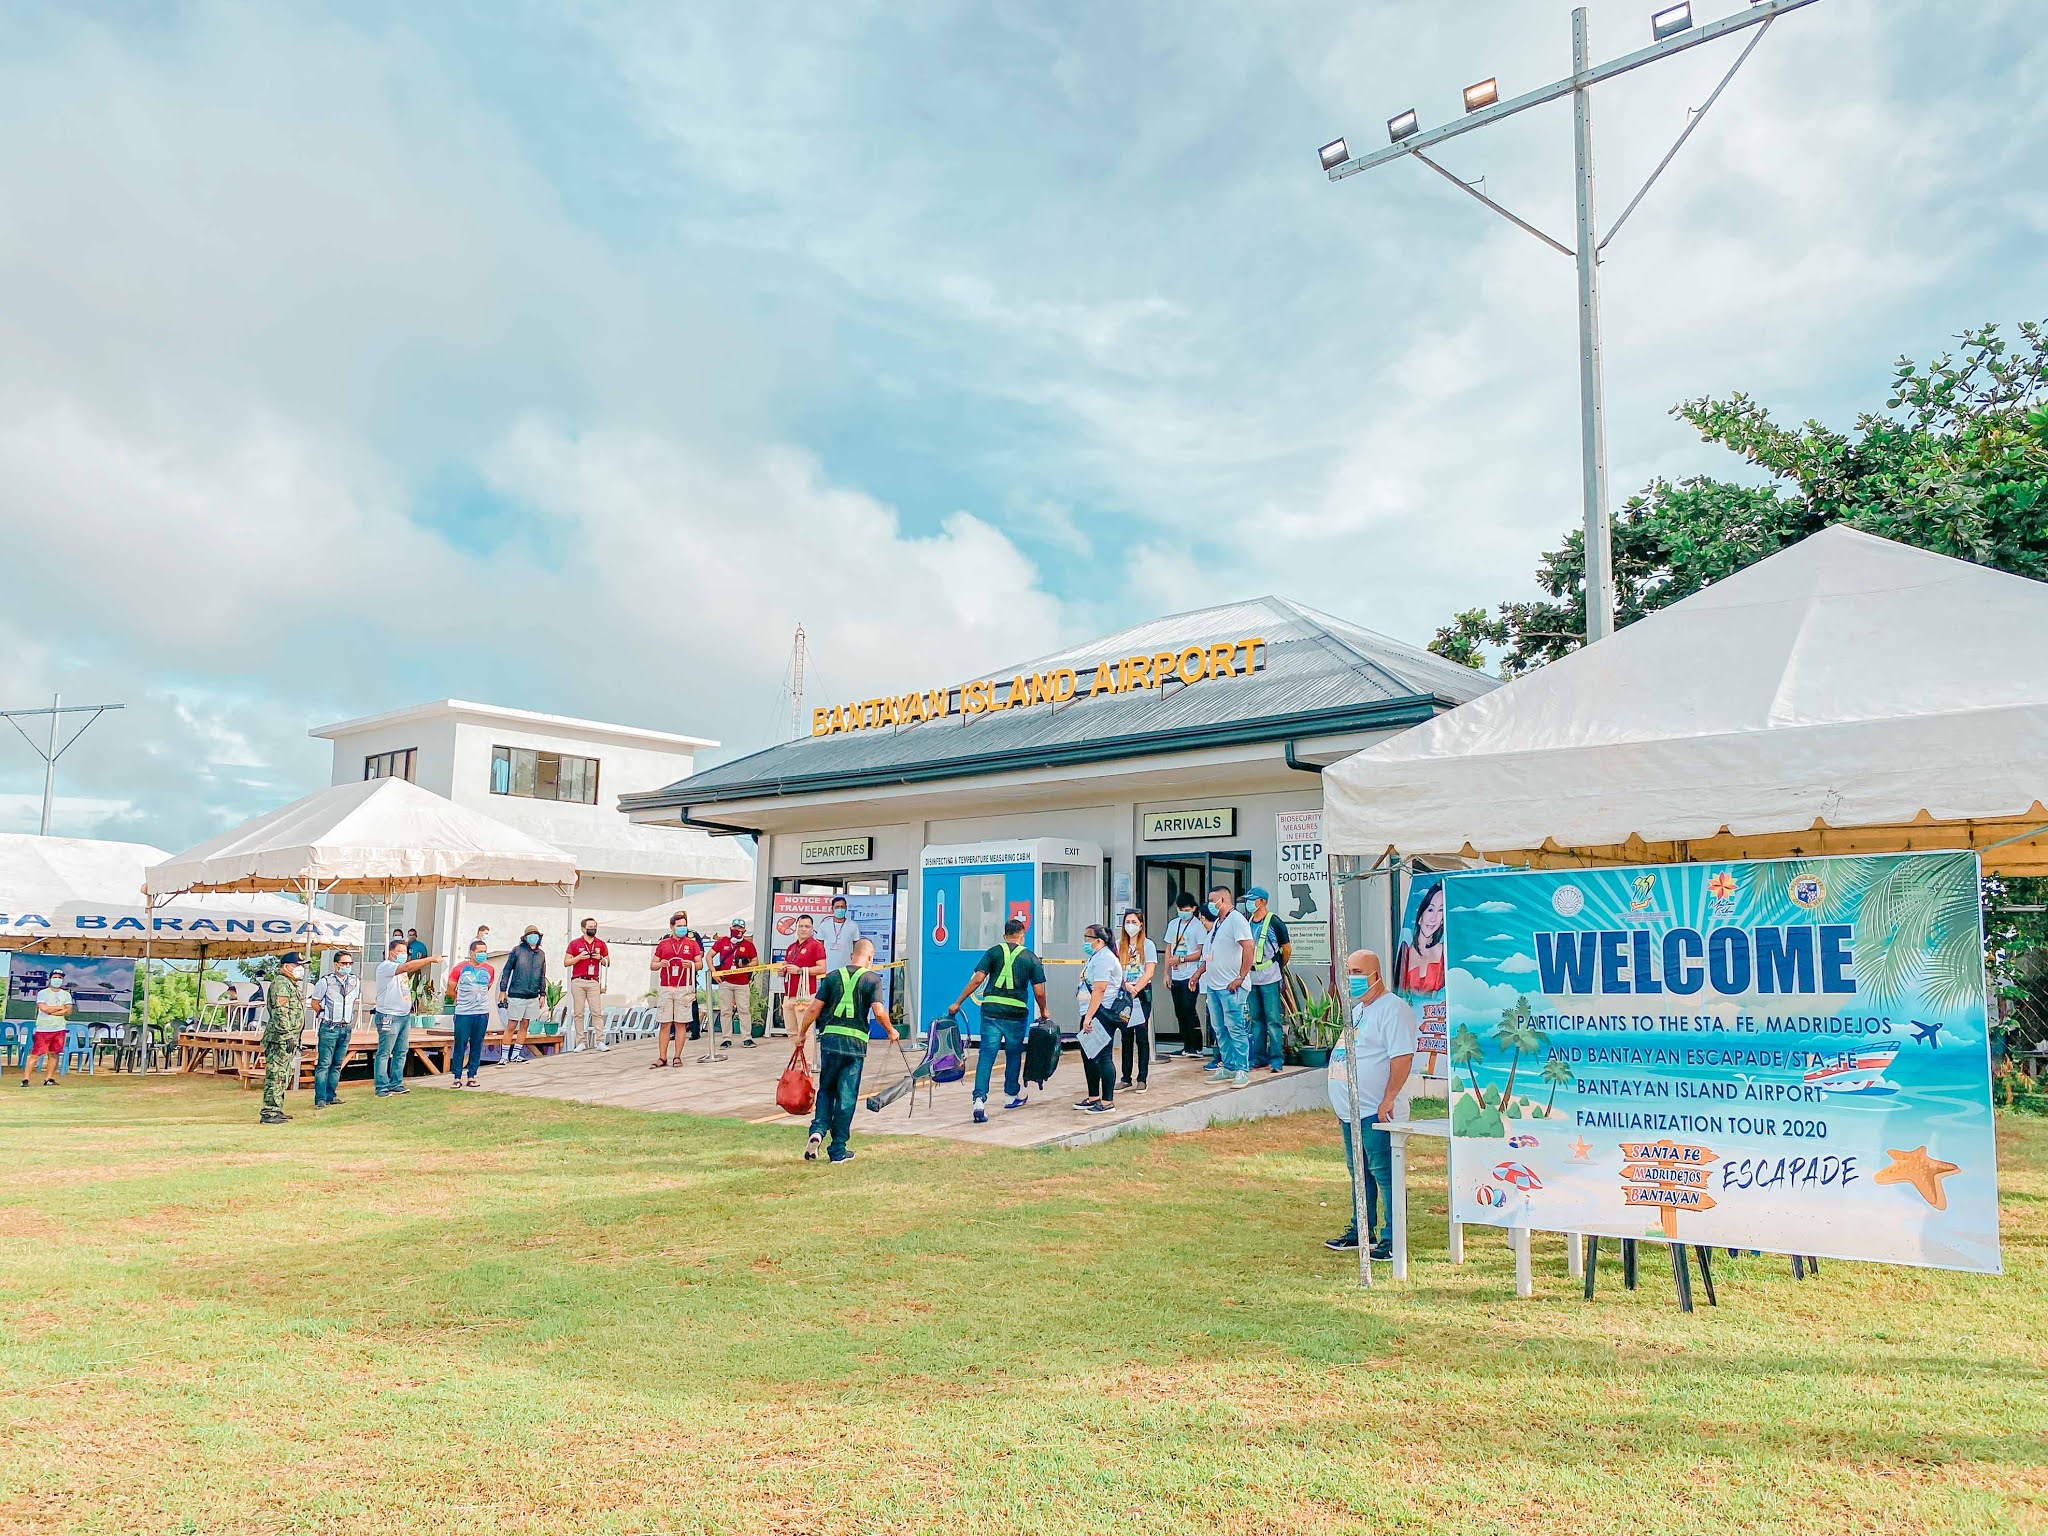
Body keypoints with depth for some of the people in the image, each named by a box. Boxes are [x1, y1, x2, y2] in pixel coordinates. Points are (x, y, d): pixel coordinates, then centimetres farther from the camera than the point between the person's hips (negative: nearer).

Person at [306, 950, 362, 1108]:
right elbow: (314, 1003, 1)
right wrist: (325, 1016, 4)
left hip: (346, 1028, 5)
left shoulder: (355, 981, 7)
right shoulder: (325, 982, -8)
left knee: (337, 1064, 10)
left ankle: (331, 1095, 18)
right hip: (329, 1028, -5)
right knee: (324, 1064, -6)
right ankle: (320, 1098, -3)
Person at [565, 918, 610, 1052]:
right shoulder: (574, 943, 7)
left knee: (597, 1012, -7)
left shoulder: (601, 944, 11)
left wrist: (600, 958, -5)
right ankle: (581, 1042, 2)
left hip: (593, 982, 0)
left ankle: (600, 1041, -11)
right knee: (578, 1013, -1)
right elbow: (567, 962, 6)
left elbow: (607, 963, 16)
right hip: (578, 981, 0)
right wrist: (579, 957, -10)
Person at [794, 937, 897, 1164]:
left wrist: (802, 1033, 17)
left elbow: (814, 1008, 5)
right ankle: (838, 1151, 9)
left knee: (826, 1089, 19)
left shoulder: (833, 976, 7)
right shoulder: (872, 978, -1)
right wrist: (891, 1031, 7)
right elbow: (879, 1012, -10)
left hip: (830, 1038, 2)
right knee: (847, 1096, 5)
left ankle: (818, 1130, -4)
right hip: (855, 1041, -2)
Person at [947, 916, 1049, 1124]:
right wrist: (1043, 1011, 22)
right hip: (1017, 1013, 0)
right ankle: (1012, 1096, 33)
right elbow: (1039, 991, 2)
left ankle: (979, 1099, -16)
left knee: (986, 1054, -3)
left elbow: (977, 979, -5)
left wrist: (957, 1003, 0)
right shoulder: (1031, 958, 5)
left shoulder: (993, 952, 4)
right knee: (1014, 1054, 19)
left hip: (991, 1009, 0)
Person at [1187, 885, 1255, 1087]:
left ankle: (1243, 1070, -3)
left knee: (1235, 1028, -7)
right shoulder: (1217, 923, 18)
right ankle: (1228, 1067, 18)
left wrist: (1240, 978, -20)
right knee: (1219, 1028, 11)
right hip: (1212, 985, 9)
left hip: (1230, 986, -9)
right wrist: (1198, 973, 19)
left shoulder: (1236, 919, -10)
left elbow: (1248, 947, -20)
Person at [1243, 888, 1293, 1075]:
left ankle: (1276, 1059, -1)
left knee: (1273, 1019, -5)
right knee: (1255, 1019, 10)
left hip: (1270, 979, -6)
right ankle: (1258, 1058, 17)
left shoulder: (1274, 923, -8)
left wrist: (1279, 967, 12)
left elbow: (1287, 949, 1)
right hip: (1252, 978, 6)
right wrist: (1247, 969, 15)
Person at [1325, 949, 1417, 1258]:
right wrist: (1342, 1105, 22)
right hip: (1352, 1111, 10)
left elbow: (1402, 1057, -21)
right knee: (1358, 1172, 17)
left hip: (1376, 1112, -10)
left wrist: (1387, 1100, -23)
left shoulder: (1392, 1009, -13)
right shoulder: (1357, 1010, 18)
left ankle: (1392, 1240, 1)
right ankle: (1361, 1230, 28)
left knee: (1384, 1172, -5)